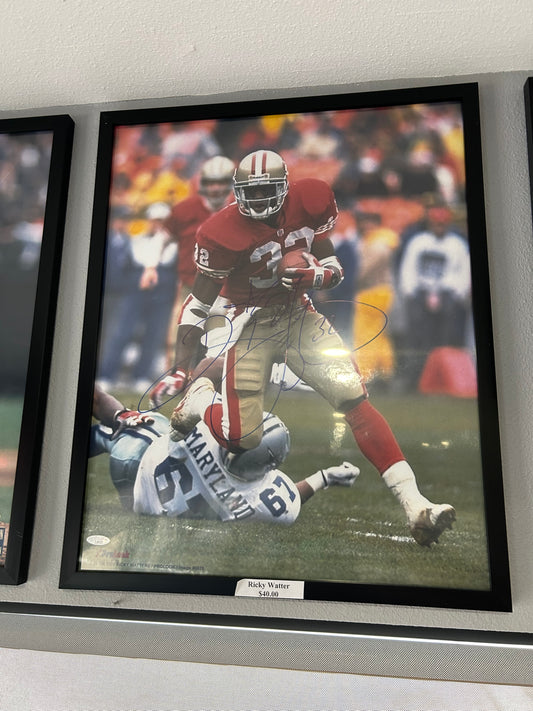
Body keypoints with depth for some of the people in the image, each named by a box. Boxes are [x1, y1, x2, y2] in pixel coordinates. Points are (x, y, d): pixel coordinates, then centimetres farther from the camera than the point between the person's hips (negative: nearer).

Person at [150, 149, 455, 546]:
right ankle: (198, 396, 20)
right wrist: (180, 372, -16)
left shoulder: (309, 203, -6)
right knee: (244, 436, -15)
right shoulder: (225, 233, -16)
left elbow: (334, 268, 5)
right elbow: (198, 305, -11)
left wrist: (315, 276, -21)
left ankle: (415, 506, -7)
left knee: (355, 398, -11)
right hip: (249, 325, -3)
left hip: (298, 315, 4)